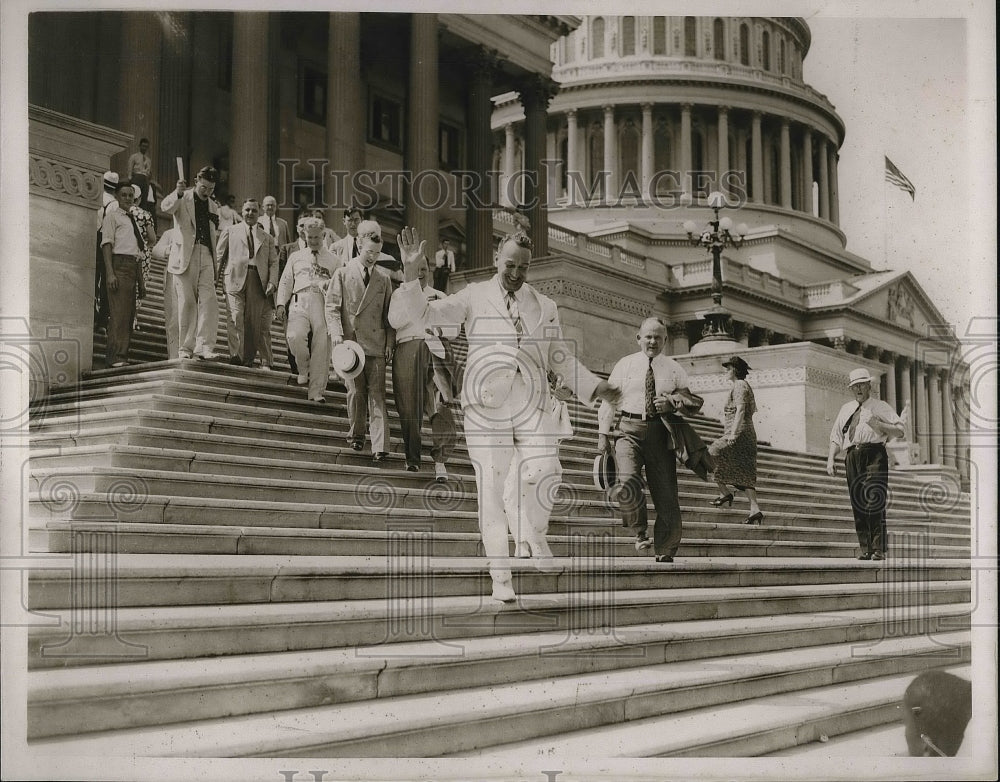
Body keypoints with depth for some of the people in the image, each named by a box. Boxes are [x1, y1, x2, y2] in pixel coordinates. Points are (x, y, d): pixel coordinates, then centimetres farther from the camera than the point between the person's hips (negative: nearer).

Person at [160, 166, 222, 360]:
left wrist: (215, 264, 20)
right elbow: (166, 207, -17)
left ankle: (204, 346, -14)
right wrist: (178, 193, -37)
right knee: (187, 302, -4)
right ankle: (185, 348, 2)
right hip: (185, 257, -4)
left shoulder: (213, 207, 20)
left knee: (209, 301, -11)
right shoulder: (183, 199, 5)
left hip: (206, 257, 4)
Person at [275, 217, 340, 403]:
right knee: (294, 336, -26)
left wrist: (330, 285, -11)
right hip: (300, 301, 0)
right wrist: (280, 304, 5)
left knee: (321, 348, -6)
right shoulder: (296, 257, 21)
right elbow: (285, 281, 18)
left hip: (323, 302, 0)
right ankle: (304, 372, -1)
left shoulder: (333, 259, 18)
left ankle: (316, 392, 0)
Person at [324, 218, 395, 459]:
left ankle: (380, 446, -11)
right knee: (355, 391, -3)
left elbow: (389, 313, 14)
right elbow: (332, 306, 3)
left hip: (376, 344, 1)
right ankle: (356, 434, 19)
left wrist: (390, 342, 4)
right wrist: (336, 333, -12)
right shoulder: (343, 273, 7)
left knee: (377, 393, -6)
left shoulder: (384, 279, 13)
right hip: (349, 341, -1)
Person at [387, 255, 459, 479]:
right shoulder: (399, 295, 17)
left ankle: (440, 461, -15)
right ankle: (412, 457, 9)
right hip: (408, 349, -1)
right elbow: (394, 321, -1)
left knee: (441, 405, -14)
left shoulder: (439, 296, 23)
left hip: (436, 349, 1)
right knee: (410, 407, -4)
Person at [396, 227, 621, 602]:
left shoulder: (544, 306, 19)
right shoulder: (474, 297, 12)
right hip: (486, 406, -2)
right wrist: (412, 272, -7)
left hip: (534, 405, 2)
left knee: (543, 475, -16)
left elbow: (562, 359, 21)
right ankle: (500, 577, 5)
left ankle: (531, 540, 14)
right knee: (493, 487, -3)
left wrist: (595, 387, 12)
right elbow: (427, 312, 5)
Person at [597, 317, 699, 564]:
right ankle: (639, 530, -1)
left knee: (666, 495, 1)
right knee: (628, 485, -26)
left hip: (660, 433, 1)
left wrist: (673, 401, -11)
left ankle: (664, 553, 15)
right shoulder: (624, 365, 9)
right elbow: (609, 402, 10)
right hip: (629, 431, -1)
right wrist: (603, 434, 3)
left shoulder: (673, 369, 12)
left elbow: (693, 399, 10)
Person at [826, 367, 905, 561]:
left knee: (874, 501, -15)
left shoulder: (880, 407, 12)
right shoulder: (846, 409, 25)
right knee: (857, 505, 1)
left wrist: (879, 425, -10)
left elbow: (899, 431, 5)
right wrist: (830, 459, 9)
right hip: (851, 456, 5)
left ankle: (879, 549, -15)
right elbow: (836, 436, 23)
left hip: (874, 454, -4)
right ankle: (865, 549, 4)